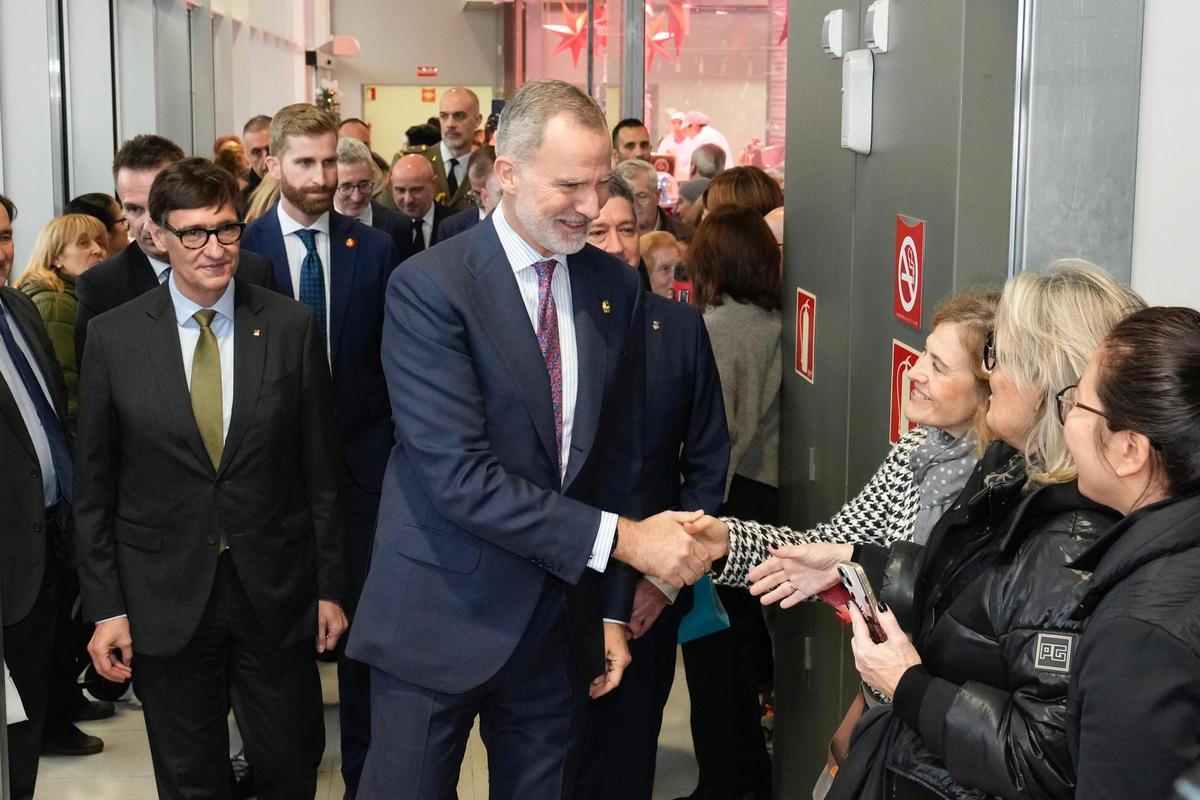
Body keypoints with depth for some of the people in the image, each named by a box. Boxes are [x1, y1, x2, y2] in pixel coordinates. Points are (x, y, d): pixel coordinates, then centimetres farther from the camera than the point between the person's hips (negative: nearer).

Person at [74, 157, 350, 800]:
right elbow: (94, 487, 1)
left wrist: (330, 585, 2)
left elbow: (320, 468, 1)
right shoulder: (113, 338, -4)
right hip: (165, 600, 0)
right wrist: (105, 606, -2)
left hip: (276, 594, 0)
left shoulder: (292, 326, -3)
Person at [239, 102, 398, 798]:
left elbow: (394, 357, 4)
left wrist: (394, 442, 0)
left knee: (361, 615, 6)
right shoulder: (242, 249, -3)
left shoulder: (375, 250, 2)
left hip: (360, 454, 1)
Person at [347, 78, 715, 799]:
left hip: (560, 619, 5)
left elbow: (620, 455, 10)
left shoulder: (617, 288, 4)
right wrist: (619, 538, -22)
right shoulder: (428, 287, -14)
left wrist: (613, 611, 8)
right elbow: (458, 474, -21)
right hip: (440, 619, -4)